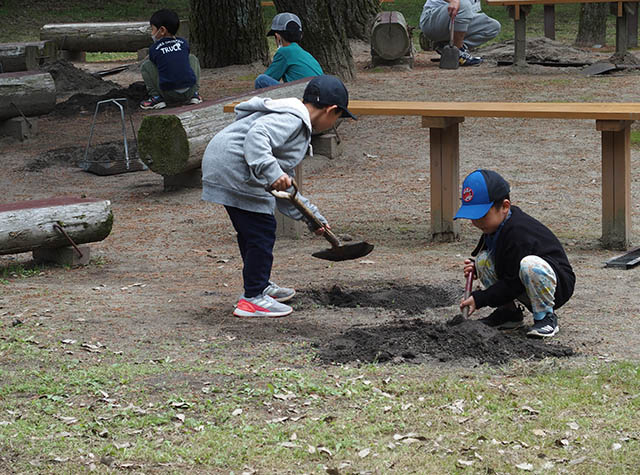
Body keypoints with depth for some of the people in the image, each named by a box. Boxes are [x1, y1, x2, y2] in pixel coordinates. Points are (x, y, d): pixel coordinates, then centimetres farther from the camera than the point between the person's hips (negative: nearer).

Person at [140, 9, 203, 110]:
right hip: (189, 91, 3)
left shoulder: (154, 49, -1)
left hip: (169, 95, -3)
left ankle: (156, 97, 2)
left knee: (145, 65, 11)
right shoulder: (183, 43, 8)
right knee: (192, 58, 29)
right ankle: (194, 94, 16)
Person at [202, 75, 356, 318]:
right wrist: (272, 173, -37)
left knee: (250, 230, 23)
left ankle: (259, 285, 38)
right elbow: (257, 137, -29)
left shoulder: (297, 125, 23)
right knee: (261, 230, -5)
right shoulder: (291, 119, -11)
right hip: (234, 170, -11)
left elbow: (284, 185, 29)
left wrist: (311, 216, 29)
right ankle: (252, 298, 1)